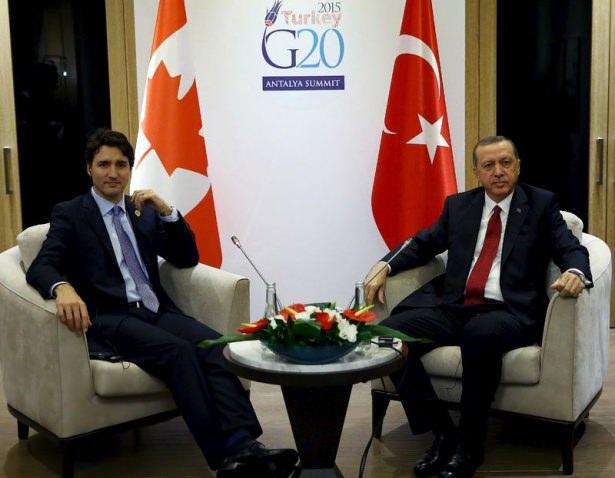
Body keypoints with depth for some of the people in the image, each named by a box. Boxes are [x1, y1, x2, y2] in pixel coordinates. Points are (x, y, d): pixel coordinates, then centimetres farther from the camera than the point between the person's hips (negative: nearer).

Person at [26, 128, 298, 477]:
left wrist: (167, 211, 0)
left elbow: (188, 259, 16)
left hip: (157, 312, 4)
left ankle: (244, 447, -41)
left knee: (214, 345, -27)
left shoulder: (146, 212, 21)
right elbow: (42, 267, -7)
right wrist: (63, 288, -32)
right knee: (179, 351, -33)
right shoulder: (70, 214, 8)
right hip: (110, 319, -4)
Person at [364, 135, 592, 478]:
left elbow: (572, 250, 1)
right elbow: (422, 244, 22)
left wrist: (575, 273, -24)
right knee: (388, 333, -21)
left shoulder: (542, 204, 9)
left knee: (481, 333, -40)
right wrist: (384, 266, 4)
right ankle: (443, 431, -11)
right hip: (453, 308, 4)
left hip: (510, 312, -4)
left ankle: (469, 445, -19)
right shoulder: (458, 205, 18)